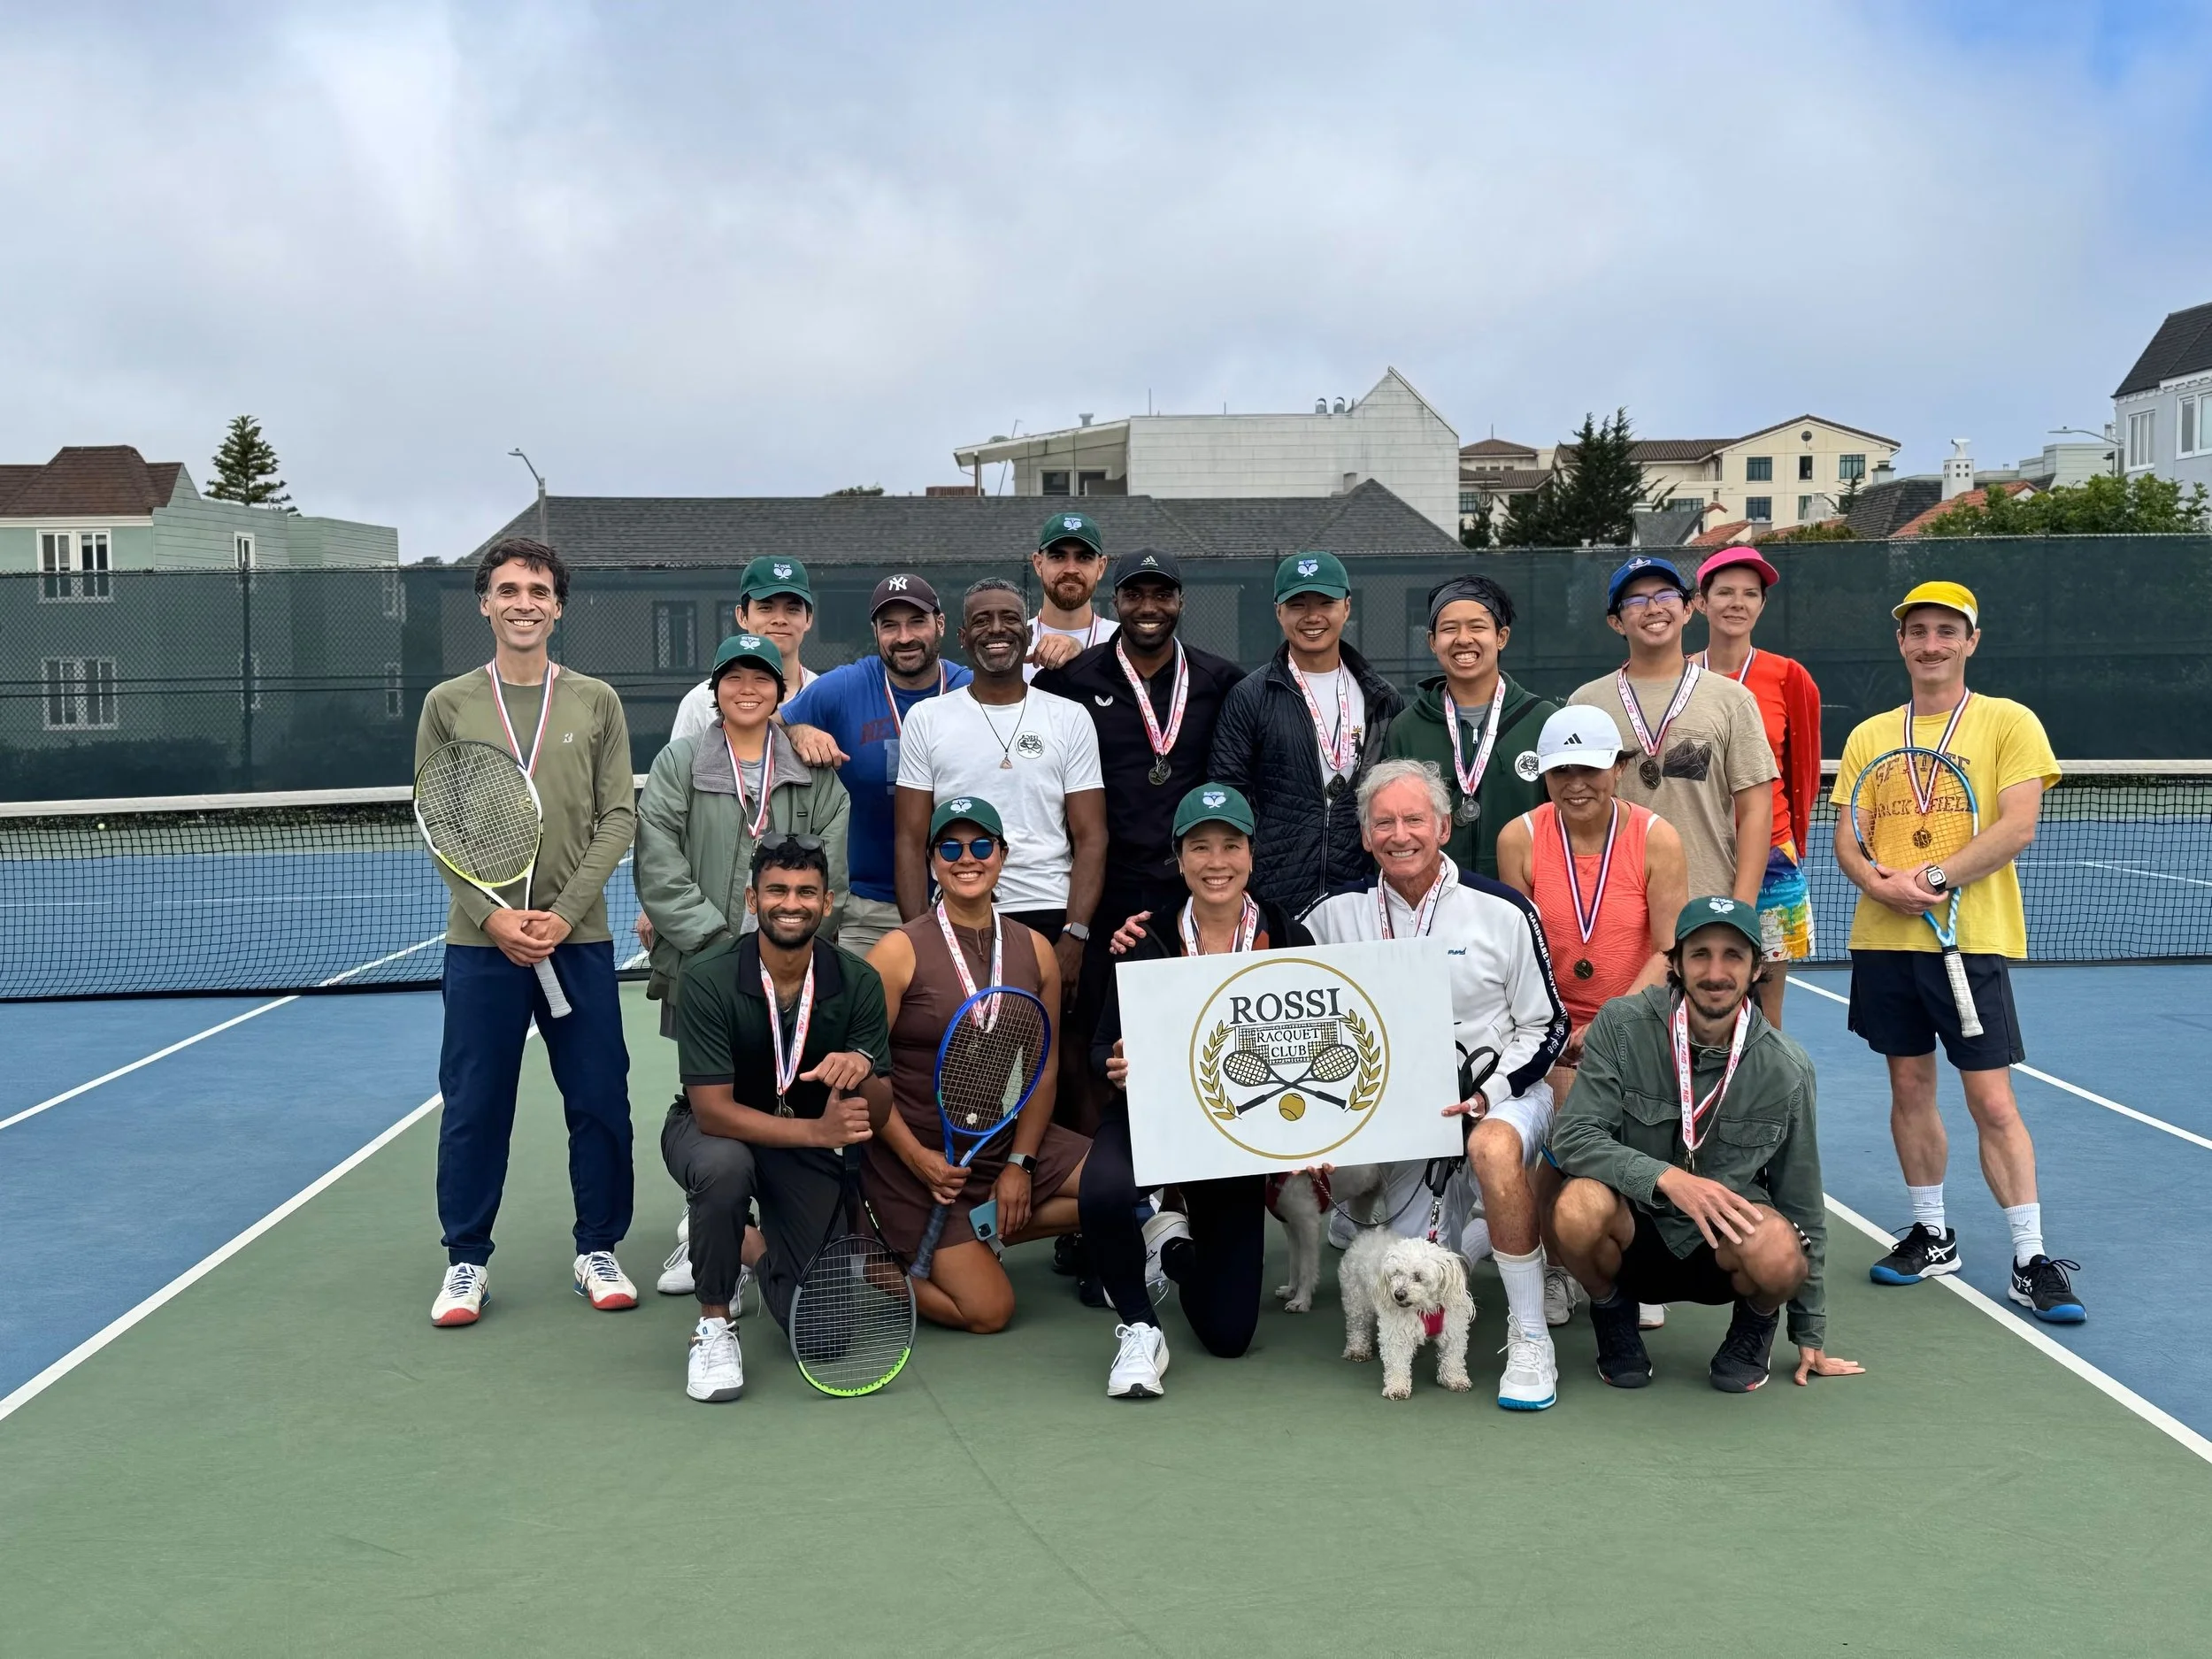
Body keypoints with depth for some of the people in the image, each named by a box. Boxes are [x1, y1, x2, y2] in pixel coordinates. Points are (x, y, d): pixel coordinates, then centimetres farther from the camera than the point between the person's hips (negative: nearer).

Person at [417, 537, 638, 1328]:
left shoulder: (597, 702, 6)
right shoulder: (448, 705, 4)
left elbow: (618, 818, 1)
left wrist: (564, 912, -11)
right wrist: (492, 914, -12)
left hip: (579, 937, 1)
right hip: (480, 939, 0)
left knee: (599, 1100, 5)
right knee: (474, 1106, 5)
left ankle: (597, 1249, 20)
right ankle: (466, 1259, 18)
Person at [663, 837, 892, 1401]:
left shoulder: (858, 982, -14)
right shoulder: (710, 977, -23)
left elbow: (878, 1116, -12)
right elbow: (713, 1110, -26)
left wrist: (862, 1070, -36)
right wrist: (816, 1130, -39)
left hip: (813, 1145, 3)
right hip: (714, 1131, -2)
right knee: (725, 1164, -39)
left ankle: (751, 1246, 26)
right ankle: (714, 1323, -15)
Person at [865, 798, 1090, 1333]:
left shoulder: (1036, 951, 4)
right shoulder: (898, 952, -10)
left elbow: (1043, 1069, 4)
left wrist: (1020, 1163, -6)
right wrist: (915, 1157, -18)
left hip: (1011, 1141, 6)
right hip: (918, 1155, -6)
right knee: (989, 1310, -14)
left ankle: (980, 1236, 2)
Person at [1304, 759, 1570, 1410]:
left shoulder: (1502, 911, -6)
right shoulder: (1339, 915, 1)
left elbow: (1546, 1029, -2)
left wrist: (1487, 1093, -19)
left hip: (1504, 1094, -4)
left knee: (1493, 1148, -37)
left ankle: (1531, 1342, -25)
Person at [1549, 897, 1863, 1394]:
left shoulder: (1786, 1069, -7)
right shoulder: (1623, 1026, -12)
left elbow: (1802, 1201, 2)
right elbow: (1573, 1137, -17)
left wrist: (1810, 1335, 8)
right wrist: (1667, 1177, -34)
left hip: (1723, 1248, 1)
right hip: (1633, 1231, 0)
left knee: (1780, 1253, -34)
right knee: (1580, 1207, -34)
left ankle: (1755, 1324, 5)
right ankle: (1613, 1316, 0)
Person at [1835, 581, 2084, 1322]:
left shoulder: (2009, 722, -1)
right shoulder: (1869, 736, 10)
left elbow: (2017, 826, -11)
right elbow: (1845, 838, 7)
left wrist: (1935, 879, -20)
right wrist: (1879, 883, -14)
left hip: (1973, 937, -4)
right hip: (1884, 938, 4)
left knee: (1993, 1102, -5)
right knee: (1909, 1088, 10)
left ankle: (2032, 1260, 3)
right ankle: (1931, 1234, 24)